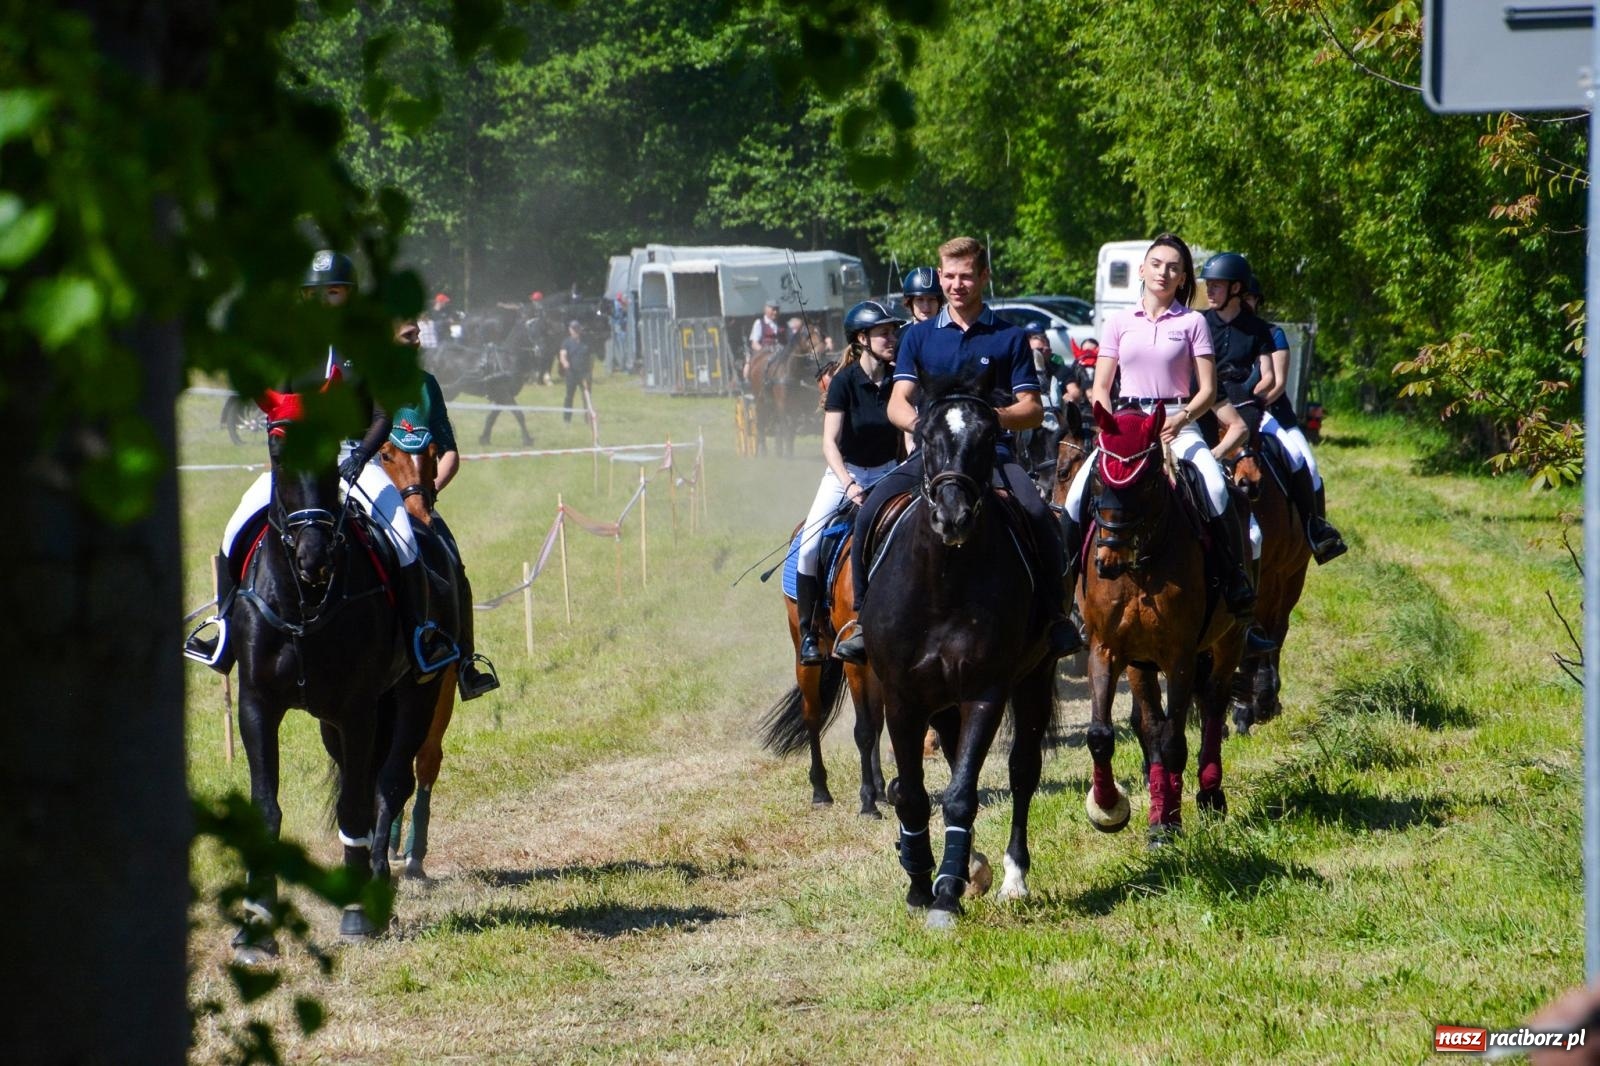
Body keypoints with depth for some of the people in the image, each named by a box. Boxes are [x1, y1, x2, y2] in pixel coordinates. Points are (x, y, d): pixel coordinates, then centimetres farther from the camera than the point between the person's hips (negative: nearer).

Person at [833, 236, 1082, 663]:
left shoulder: (1009, 337, 9)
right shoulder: (918, 336, 14)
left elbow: (1033, 410, 4)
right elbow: (897, 403, 6)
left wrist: (996, 417, -18)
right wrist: (917, 421, -18)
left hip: (993, 452, -1)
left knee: (1037, 514, -29)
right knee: (871, 512, -23)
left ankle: (1054, 615, -15)